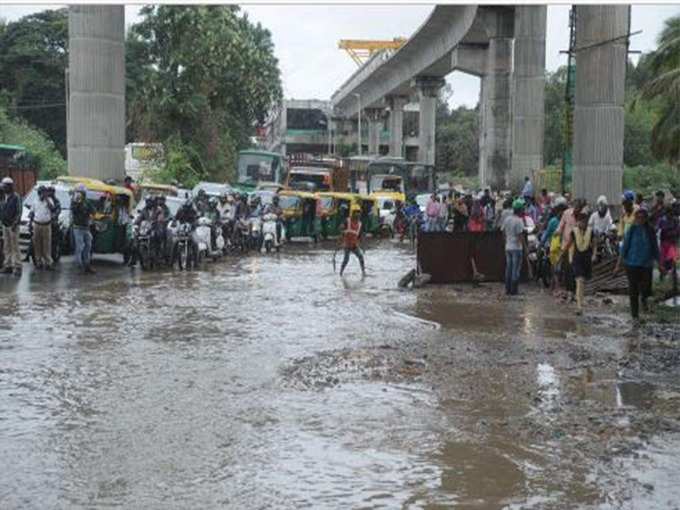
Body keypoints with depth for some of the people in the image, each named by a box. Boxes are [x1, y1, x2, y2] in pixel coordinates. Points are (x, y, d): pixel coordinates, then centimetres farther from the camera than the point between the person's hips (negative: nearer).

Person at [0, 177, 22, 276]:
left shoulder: (16, 197, -10)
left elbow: (19, 212, -13)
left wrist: (15, 223, -19)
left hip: (13, 225, -7)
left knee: (15, 247, -7)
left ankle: (17, 267, -5)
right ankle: (8, 266, 14)